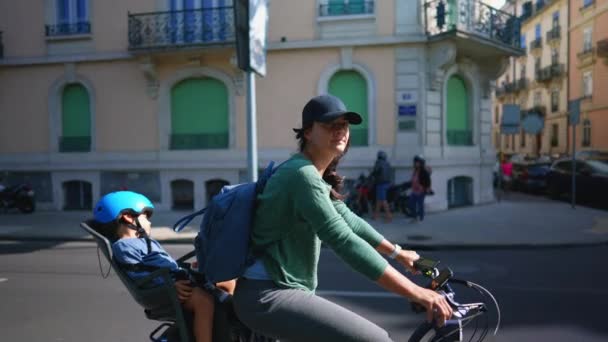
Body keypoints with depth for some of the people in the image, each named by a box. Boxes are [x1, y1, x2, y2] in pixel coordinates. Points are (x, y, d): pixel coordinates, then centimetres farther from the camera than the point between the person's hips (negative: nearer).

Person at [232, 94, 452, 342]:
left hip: (280, 290, 11)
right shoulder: (302, 174, -20)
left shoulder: (317, 176, 12)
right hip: (267, 296, -10)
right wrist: (416, 292, -29)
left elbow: (348, 220, 21)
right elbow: (344, 242, -28)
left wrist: (397, 252, 23)